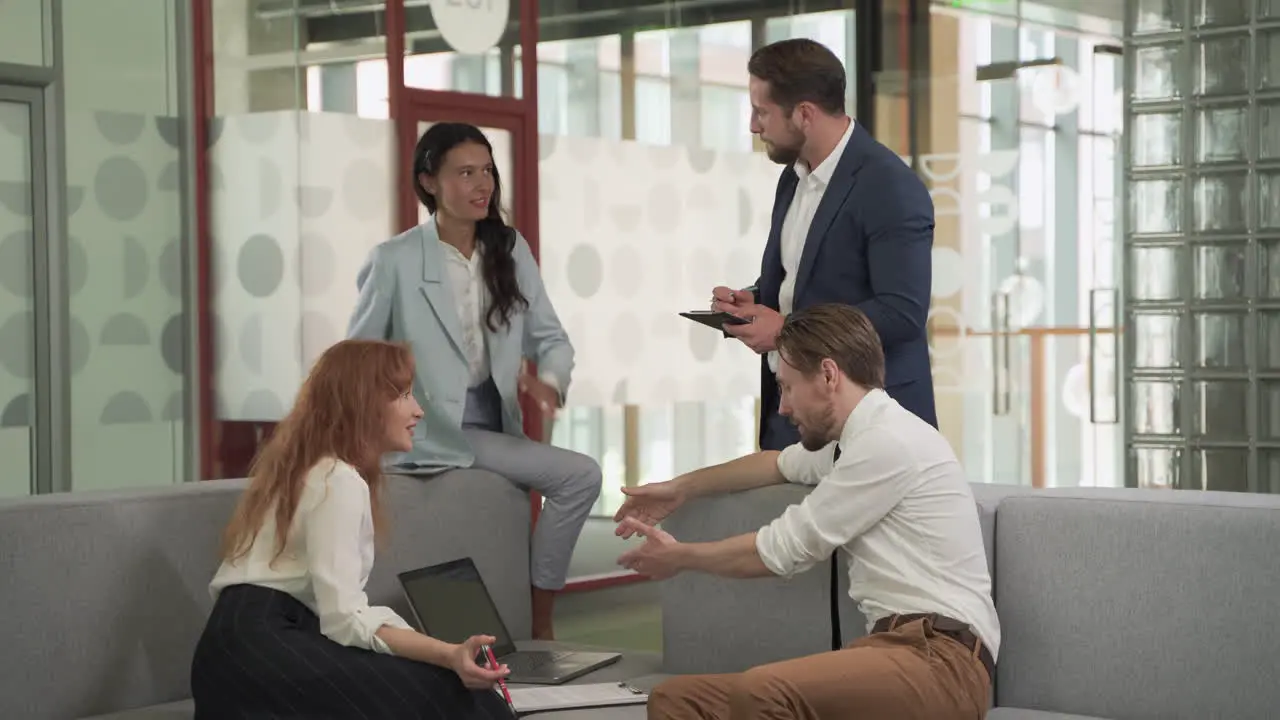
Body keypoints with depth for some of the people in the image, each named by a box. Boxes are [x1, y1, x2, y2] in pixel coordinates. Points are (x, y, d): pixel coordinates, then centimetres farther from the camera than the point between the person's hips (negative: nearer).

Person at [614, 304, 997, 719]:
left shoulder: (887, 441, -10)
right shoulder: (864, 436, 20)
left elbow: (781, 551, -5)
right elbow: (780, 464, 44)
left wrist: (680, 557, 11)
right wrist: (680, 488, 46)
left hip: (940, 659, -9)